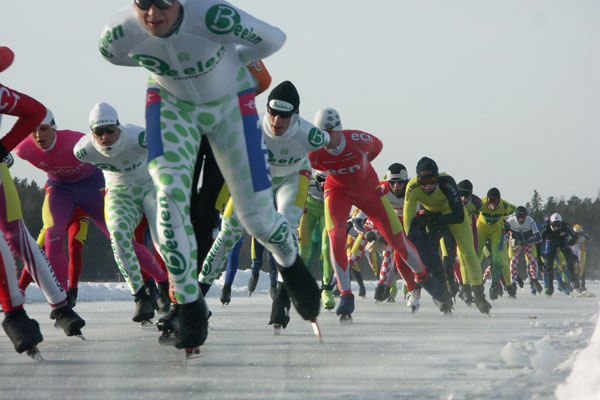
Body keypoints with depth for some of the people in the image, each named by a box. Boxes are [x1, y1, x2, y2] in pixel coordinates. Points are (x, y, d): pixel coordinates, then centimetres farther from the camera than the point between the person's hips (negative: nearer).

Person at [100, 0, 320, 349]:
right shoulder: (121, 33, -27)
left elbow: (274, 39, -20)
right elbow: (109, 53, 1)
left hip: (230, 103, -1)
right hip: (172, 104, 2)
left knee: (257, 216, 1)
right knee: (170, 195, -21)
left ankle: (290, 263, 38)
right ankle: (190, 306, -5)